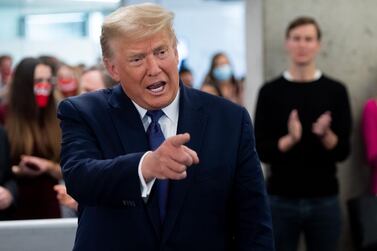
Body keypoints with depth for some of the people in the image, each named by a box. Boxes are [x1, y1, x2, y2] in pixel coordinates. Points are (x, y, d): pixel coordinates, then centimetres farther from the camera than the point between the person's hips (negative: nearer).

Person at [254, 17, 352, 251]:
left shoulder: (335, 90, 2)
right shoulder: (270, 91, 1)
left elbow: (343, 151, -2)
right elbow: (262, 151, -3)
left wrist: (325, 135, -22)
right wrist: (290, 139, -22)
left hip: (324, 201, 1)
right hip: (281, 201, -1)